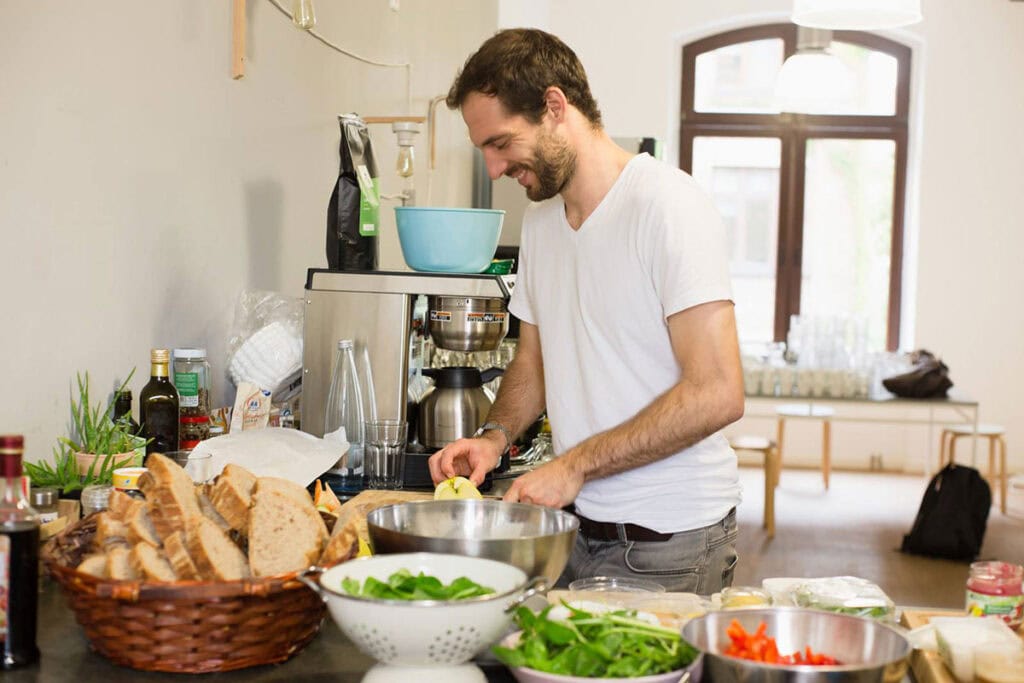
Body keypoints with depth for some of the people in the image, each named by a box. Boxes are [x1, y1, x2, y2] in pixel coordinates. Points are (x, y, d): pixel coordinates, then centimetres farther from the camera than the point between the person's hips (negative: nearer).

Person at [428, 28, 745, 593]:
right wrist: (495, 437, 0)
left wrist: (575, 466, -19)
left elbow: (717, 394, -22)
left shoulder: (667, 204, -16)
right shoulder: (539, 220, 10)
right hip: (579, 525, 7)